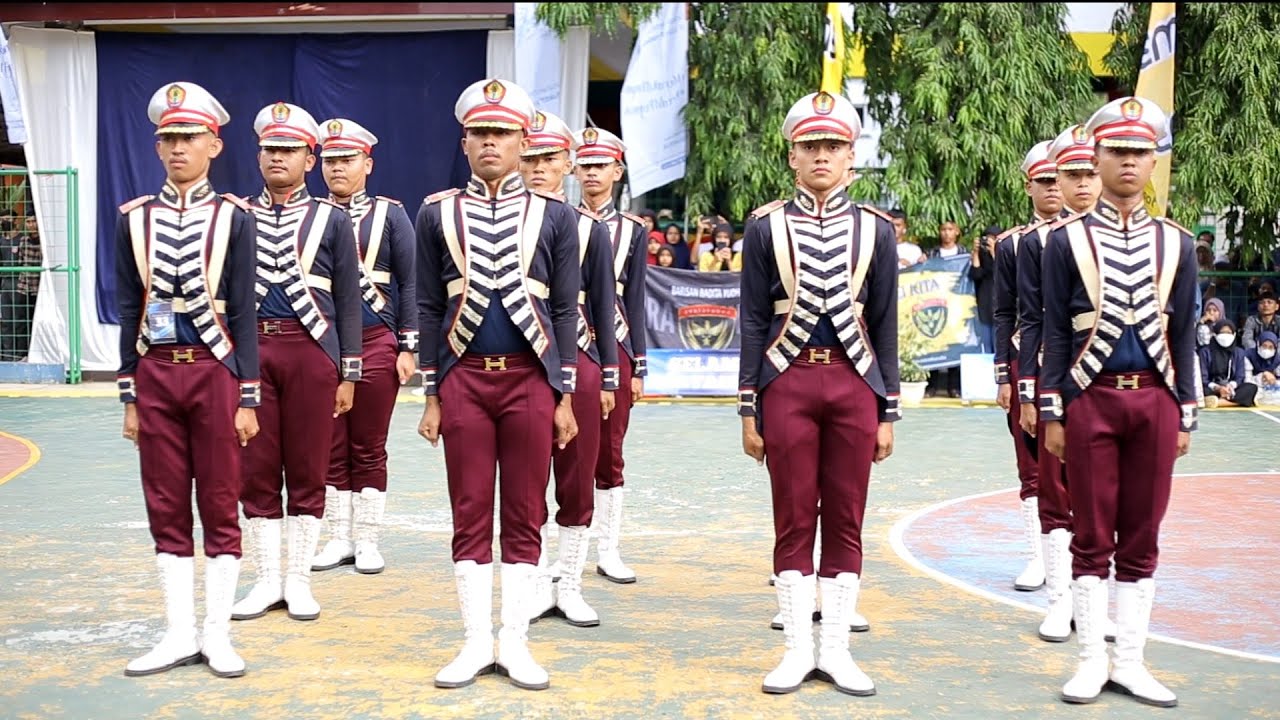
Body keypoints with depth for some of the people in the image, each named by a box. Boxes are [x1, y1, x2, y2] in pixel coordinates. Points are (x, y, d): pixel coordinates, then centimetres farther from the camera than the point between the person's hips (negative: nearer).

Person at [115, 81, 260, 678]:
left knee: (220, 506, 4)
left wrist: (247, 399, -5)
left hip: (214, 372, -2)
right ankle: (180, 633, 17)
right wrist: (129, 396, 5)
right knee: (166, 509, 7)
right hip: (155, 375, 3)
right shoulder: (134, 219, 6)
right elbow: (130, 312, 8)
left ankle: (217, 634, 13)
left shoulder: (234, 218, -1)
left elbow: (242, 313, -2)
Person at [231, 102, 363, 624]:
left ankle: (299, 581, 14)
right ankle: (268, 580, 15)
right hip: (250, 351, 2)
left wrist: (348, 374, -1)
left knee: (308, 470, 3)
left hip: (312, 352, -2)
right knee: (256, 471, 4)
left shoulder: (332, 219, 5)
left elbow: (347, 301, 4)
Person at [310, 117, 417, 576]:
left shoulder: (390, 215, 3)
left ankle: (367, 541, 13)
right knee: (330, 449, 6)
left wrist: (408, 348, -5)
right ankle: (339, 538, 17)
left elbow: (410, 284, 1)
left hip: (375, 346, -2)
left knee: (369, 450, 4)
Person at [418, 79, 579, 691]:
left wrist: (565, 396, 0)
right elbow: (429, 310, 6)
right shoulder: (437, 214, 5)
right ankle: (476, 642, 14)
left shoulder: (553, 216, 3)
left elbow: (566, 311, 4)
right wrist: (431, 397, 2)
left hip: (530, 381, 0)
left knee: (525, 516, 5)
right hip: (464, 380, 1)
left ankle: (514, 641, 14)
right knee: (470, 517, 4)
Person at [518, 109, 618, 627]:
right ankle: (540, 584, 16)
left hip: (578, 361, 0)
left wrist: (609, 377, 3)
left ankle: (570, 587, 16)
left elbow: (604, 308, 6)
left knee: (578, 481, 5)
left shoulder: (590, 229, 4)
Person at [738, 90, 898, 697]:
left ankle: (836, 649, 16)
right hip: (788, 382, -1)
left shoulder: (875, 229, 6)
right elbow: (754, 320, 3)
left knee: (846, 521, 6)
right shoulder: (766, 226, 2)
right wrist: (749, 407, -1)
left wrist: (888, 410, 4)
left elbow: (884, 325, 7)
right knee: (794, 520, 4)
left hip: (855, 384, 1)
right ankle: (797, 650, 13)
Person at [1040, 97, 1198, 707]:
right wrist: (1051, 414, -3)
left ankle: (1129, 662, 15)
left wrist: (1185, 416, 6)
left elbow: (1183, 335, 9)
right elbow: (1055, 333, 0)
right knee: (1092, 538, 3)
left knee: (1141, 539, 7)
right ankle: (1093, 660, 13)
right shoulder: (1067, 240, 1)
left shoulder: (1175, 243, 8)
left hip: (1155, 402, 3)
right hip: (1092, 400, -2)